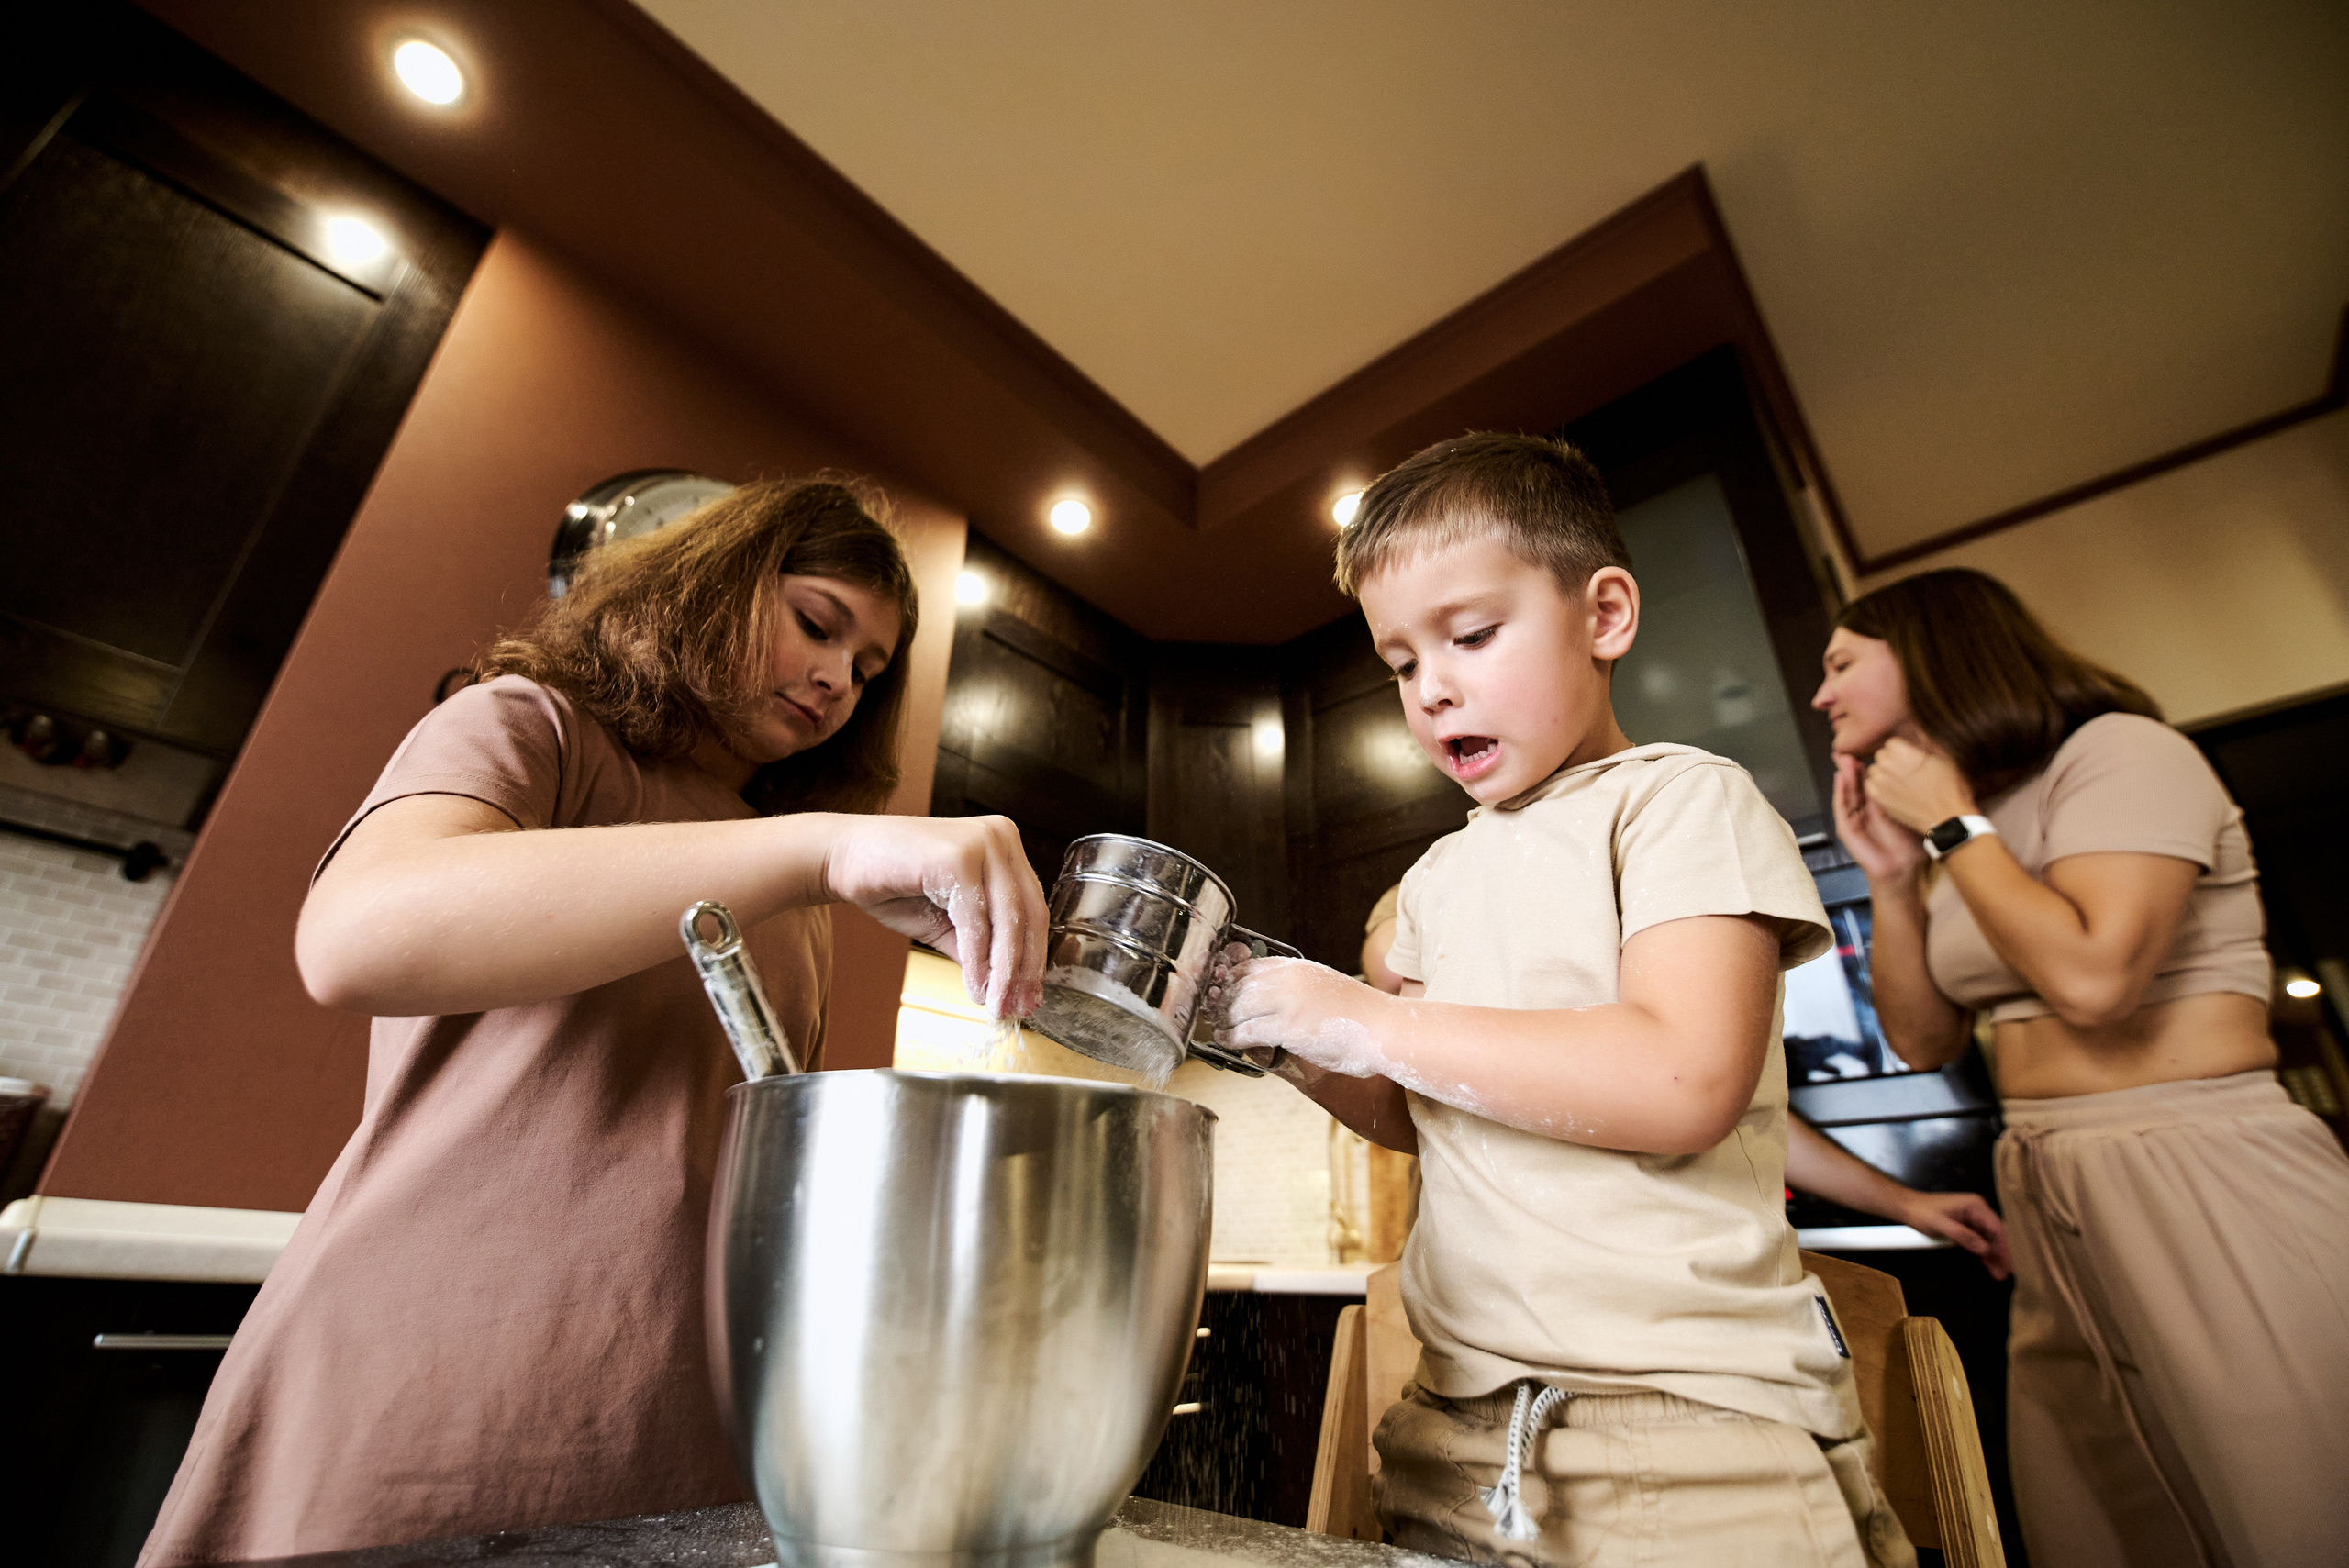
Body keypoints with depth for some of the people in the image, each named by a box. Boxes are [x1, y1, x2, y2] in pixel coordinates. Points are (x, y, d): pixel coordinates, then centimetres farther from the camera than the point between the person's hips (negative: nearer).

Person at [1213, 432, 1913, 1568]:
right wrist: (1287, 1038, -3)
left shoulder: (1679, 799, -8)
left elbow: (1681, 1084, -23)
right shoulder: (1439, 878, 10)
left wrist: (1357, 1019, -20)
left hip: (1690, 1437, -5)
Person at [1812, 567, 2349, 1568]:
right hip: (2050, 1203, 8)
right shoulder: (1960, 843, 14)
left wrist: (1953, 822, -13)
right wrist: (1890, 875, 2)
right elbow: (1924, 1042, 11)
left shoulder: (2117, 751, -8)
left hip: (2201, 1182, -7)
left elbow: (2092, 978, -24)